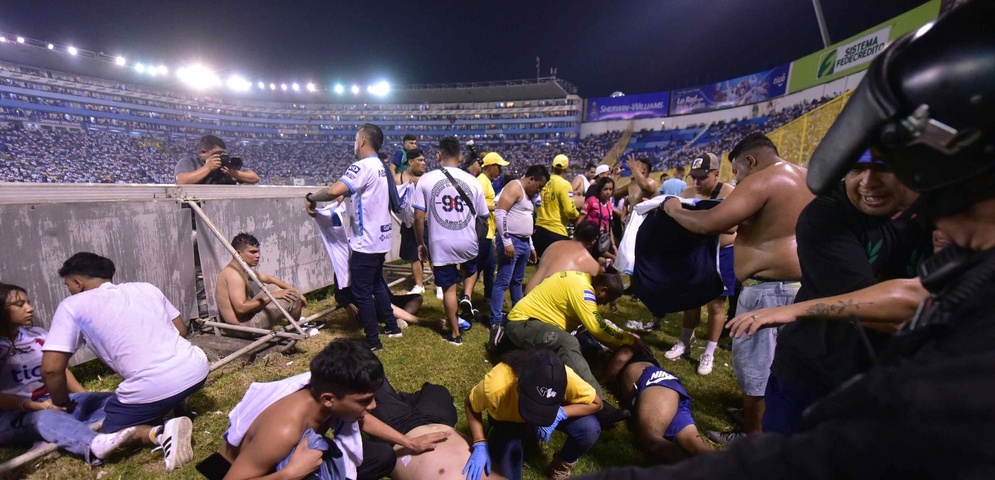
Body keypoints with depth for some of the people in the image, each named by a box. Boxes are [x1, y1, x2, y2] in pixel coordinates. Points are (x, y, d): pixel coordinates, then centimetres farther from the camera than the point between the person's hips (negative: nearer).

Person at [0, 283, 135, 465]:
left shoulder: (38, 334, 10)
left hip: (51, 402, 7)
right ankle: (93, 445, -65)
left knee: (109, 400, -15)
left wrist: (87, 399, 0)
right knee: (45, 417, -39)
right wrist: (37, 406, -25)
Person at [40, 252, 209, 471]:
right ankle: (177, 400, 17)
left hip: (154, 388, -6)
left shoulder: (72, 305, 5)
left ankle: (161, 433, -5)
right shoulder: (146, 287, 17)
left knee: (111, 431, 23)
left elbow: (51, 369, -1)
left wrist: (62, 404, 17)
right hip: (196, 368, 6)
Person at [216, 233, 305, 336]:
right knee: (293, 298, -12)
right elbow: (241, 308, -30)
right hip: (243, 325, -11)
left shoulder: (243, 269, 8)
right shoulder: (233, 274, -22)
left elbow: (269, 278, 15)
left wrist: (296, 291, 6)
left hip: (246, 316, 11)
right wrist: (272, 296, -22)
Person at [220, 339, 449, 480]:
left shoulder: (326, 388, -21)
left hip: (303, 451, 6)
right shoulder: (284, 430, -42)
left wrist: (409, 442, 2)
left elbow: (361, 419, 0)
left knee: (384, 456, 2)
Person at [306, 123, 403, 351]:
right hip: (380, 239, 9)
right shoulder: (382, 168, 12)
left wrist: (311, 197, -13)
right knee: (377, 283, 23)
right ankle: (392, 326, 33)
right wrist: (349, 193, 20)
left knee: (362, 292, 2)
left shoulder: (363, 166, -18)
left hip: (366, 242, -9)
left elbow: (334, 191, -29)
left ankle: (373, 341, 12)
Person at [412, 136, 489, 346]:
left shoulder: (426, 179, -5)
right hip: (468, 243, 1)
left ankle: (455, 334, 24)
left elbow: (419, 217, -6)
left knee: (449, 289, 13)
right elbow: (483, 216, 5)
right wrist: (479, 240, 24)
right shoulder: (471, 180, -2)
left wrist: (420, 243, 8)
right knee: (471, 270, 34)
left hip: (441, 245, -1)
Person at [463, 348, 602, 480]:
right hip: (508, 420, -1)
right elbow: (470, 405, -19)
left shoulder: (565, 377, -38)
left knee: (590, 428, -23)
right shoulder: (496, 384, -40)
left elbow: (596, 403, -21)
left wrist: (561, 414, -37)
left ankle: (562, 464, 7)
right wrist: (480, 445, -31)